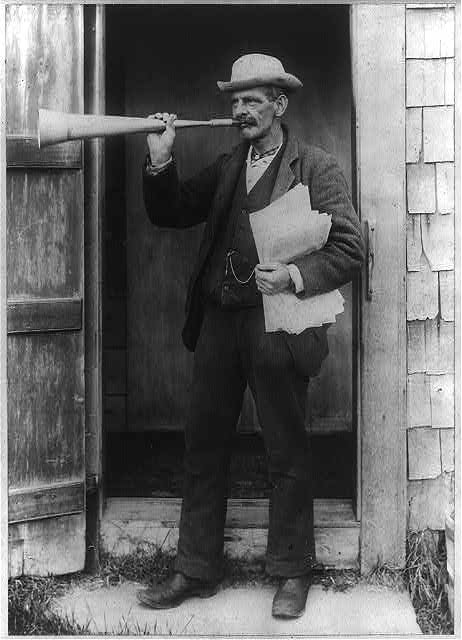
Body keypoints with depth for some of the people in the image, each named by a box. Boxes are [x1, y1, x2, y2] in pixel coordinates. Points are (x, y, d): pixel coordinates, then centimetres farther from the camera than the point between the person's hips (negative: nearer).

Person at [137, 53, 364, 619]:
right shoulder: (226, 168, 15)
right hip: (218, 322, 6)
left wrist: (295, 276, -22)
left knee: (286, 455, 5)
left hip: (276, 325, -5)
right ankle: (195, 572, 21)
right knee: (203, 446, 9)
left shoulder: (316, 168, -2)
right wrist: (160, 162, 0)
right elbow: (170, 215, 16)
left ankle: (292, 575, 20)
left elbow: (350, 249, -7)